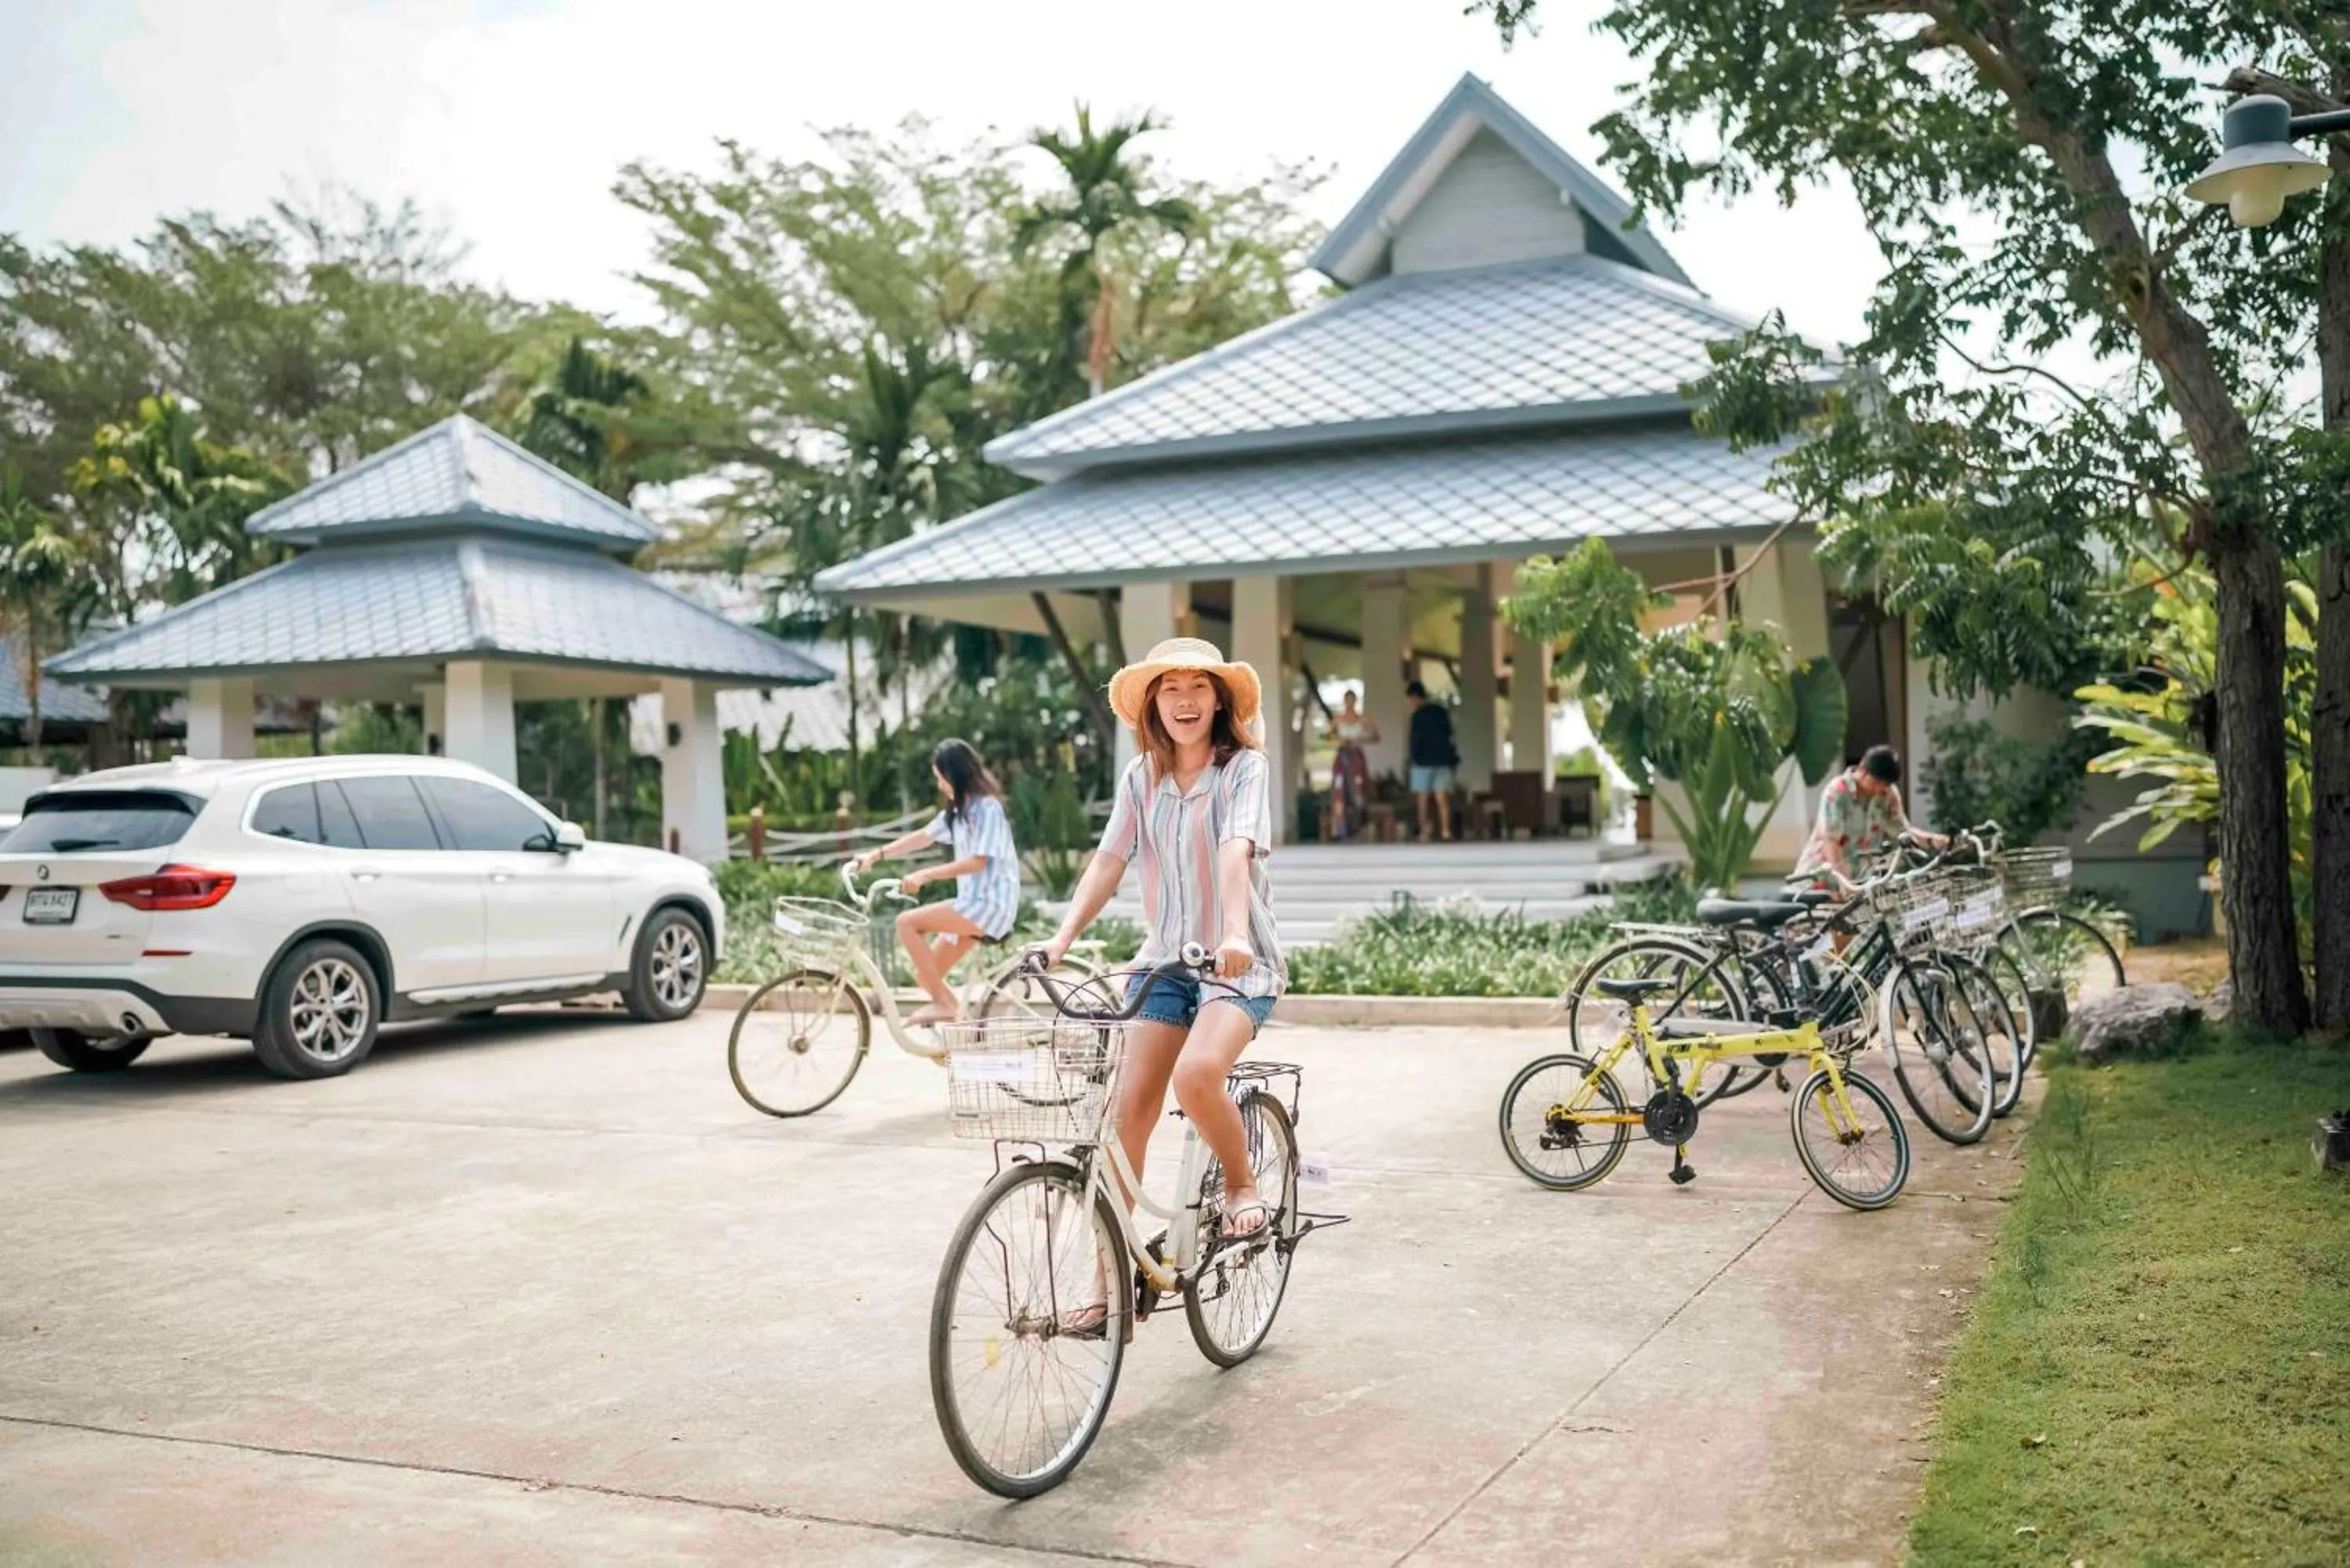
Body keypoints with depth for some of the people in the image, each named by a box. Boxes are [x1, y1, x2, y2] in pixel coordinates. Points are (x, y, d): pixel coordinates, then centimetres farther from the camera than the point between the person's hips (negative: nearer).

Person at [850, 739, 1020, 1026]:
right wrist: (876, 855, 7)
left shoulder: (987, 808, -12)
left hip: (989, 904, -10)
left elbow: (978, 861, -19)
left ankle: (943, 1003, -14)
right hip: (972, 903, 10)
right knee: (925, 975, 5)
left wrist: (925, 875, -21)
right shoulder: (958, 811, 18)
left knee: (907, 923, -17)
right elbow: (924, 836, 16)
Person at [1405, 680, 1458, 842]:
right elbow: (1449, 733, 16)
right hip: (1443, 760, 5)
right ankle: (1446, 831, -12)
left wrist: (1414, 757, -1)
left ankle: (1424, 834, 1)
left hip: (1424, 761, -5)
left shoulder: (1419, 715, -10)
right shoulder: (1442, 711, 10)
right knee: (1442, 798, 1)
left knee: (1422, 799, 2)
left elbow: (1416, 739, -11)